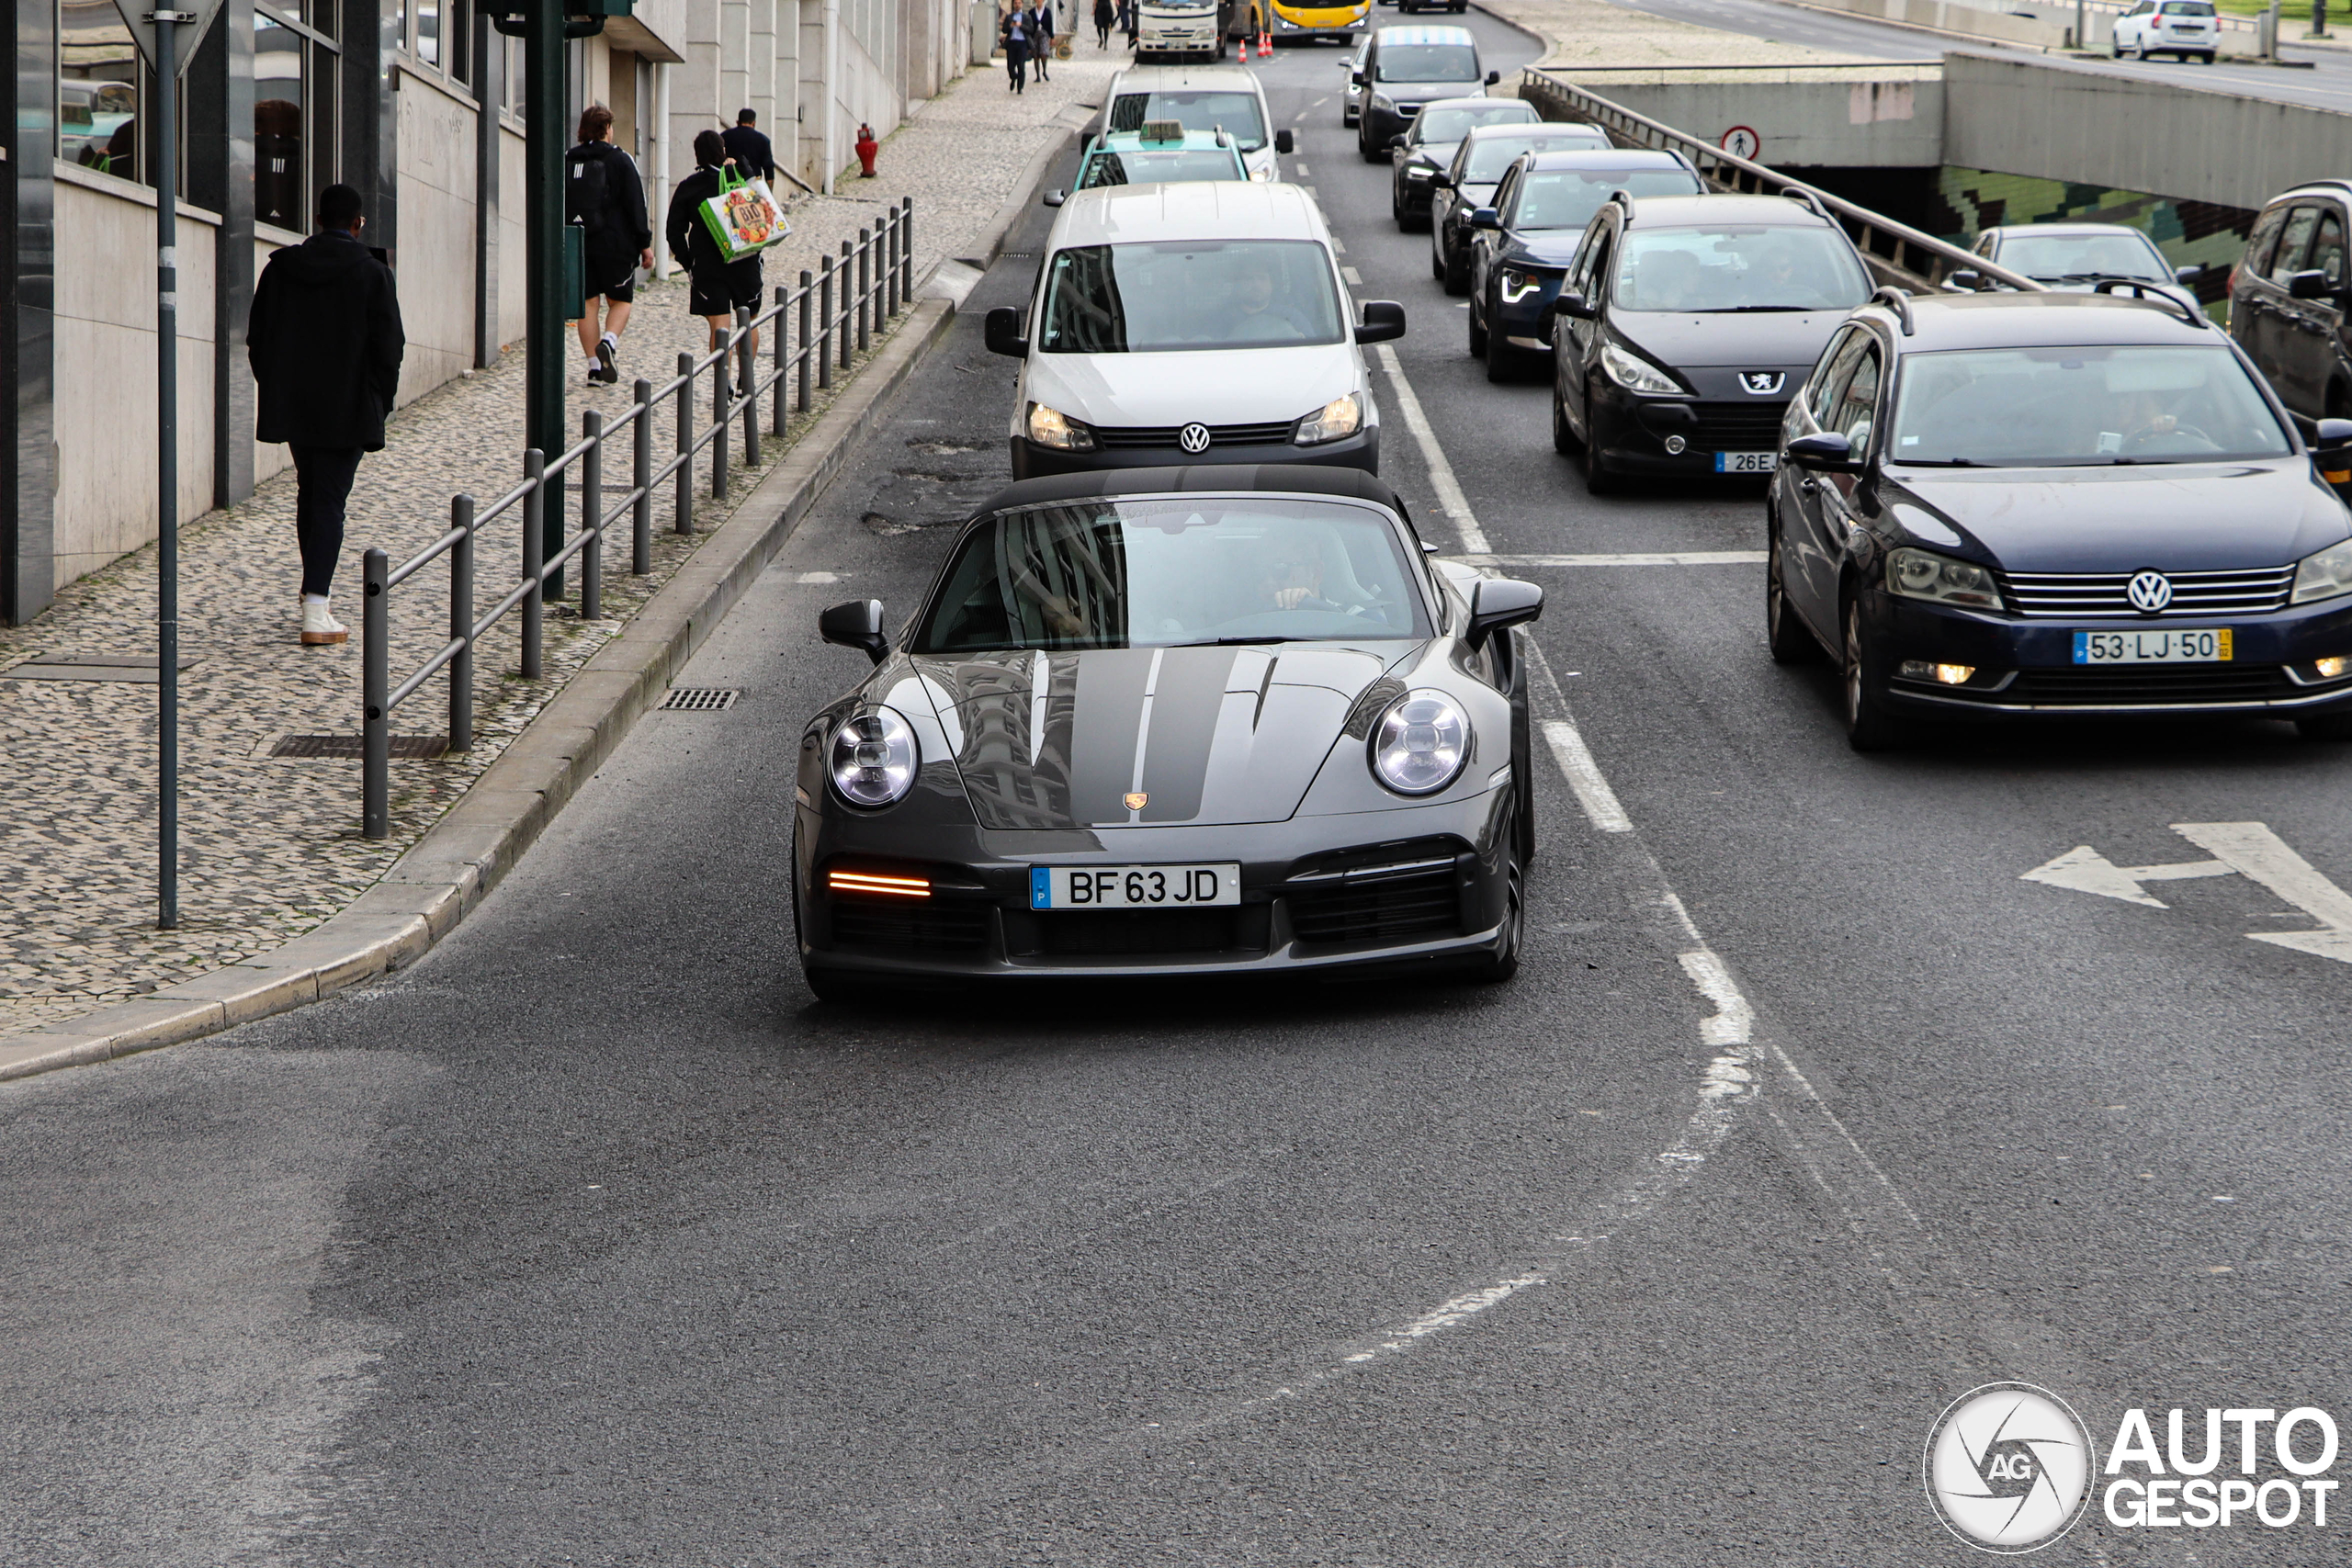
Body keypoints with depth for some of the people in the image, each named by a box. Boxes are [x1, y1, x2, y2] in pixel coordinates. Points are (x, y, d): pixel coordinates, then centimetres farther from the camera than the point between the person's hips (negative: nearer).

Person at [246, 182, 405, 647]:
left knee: (309, 495, 20)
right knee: (330, 501, -4)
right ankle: (316, 613, -14)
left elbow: (257, 338, 7)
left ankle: (317, 596, 30)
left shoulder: (280, 269, 3)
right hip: (349, 411, -4)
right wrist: (381, 401, 4)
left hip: (292, 406, 4)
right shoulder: (371, 274, -9)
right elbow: (388, 347, -8)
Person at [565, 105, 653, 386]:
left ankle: (594, 364, 3)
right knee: (620, 300, 8)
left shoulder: (567, 162, 7)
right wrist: (644, 243, -1)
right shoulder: (620, 160, -4)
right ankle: (609, 341, -20)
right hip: (614, 244, -3)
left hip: (576, 244, 3)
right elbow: (636, 205, -5)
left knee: (588, 302, 7)